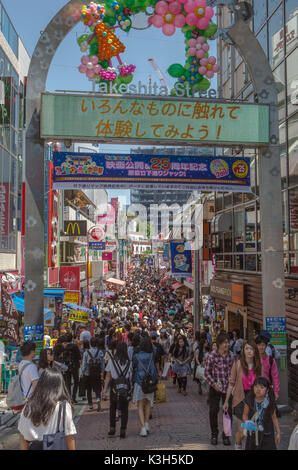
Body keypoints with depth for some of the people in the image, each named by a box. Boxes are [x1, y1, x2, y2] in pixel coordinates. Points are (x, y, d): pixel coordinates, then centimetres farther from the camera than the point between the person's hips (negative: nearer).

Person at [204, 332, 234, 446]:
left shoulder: (230, 355, 1)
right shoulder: (212, 356, -10)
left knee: (228, 411, 3)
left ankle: (226, 435, 20)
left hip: (228, 387, 3)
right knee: (213, 410, 4)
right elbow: (207, 372, -4)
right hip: (215, 387, -3)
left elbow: (232, 370, 13)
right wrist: (213, 384, -14)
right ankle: (214, 434, 24)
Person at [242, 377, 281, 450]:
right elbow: (245, 415, -4)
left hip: (267, 434, -1)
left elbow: (274, 418, 1)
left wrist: (278, 432, 4)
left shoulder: (270, 403, -10)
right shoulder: (250, 401, -10)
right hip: (253, 433, 1)